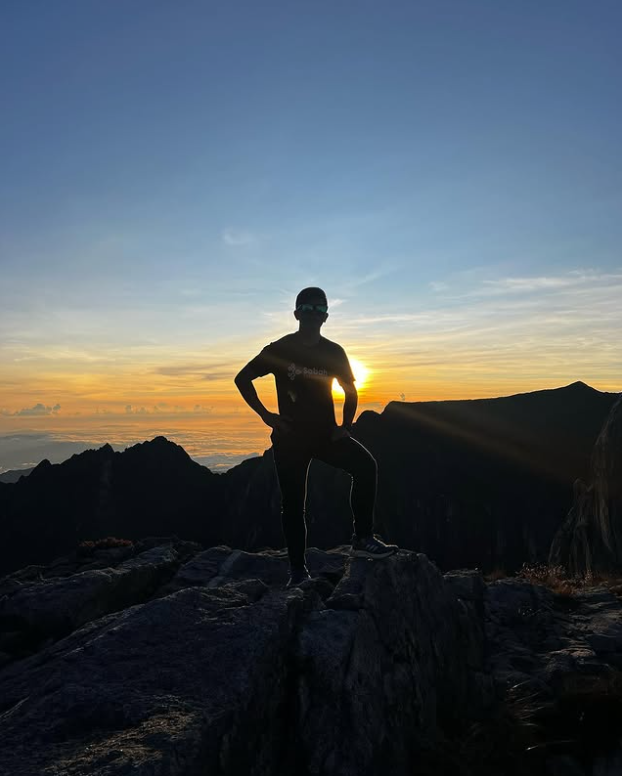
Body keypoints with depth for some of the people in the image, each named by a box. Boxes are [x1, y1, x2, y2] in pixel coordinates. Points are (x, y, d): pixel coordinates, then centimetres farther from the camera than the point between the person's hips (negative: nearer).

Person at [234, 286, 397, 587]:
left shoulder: (334, 352, 2)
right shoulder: (280, 349, -5)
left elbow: (350, 390, 15)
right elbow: (242, 378, 0)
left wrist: (345, 426, 2)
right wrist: (265, 415, -7)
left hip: (326, 432, 2)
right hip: (290, 436, -2)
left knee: (366, 466, -21)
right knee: (293, 503, 2)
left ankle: (363, 539, -13)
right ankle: (298, 570, 16)